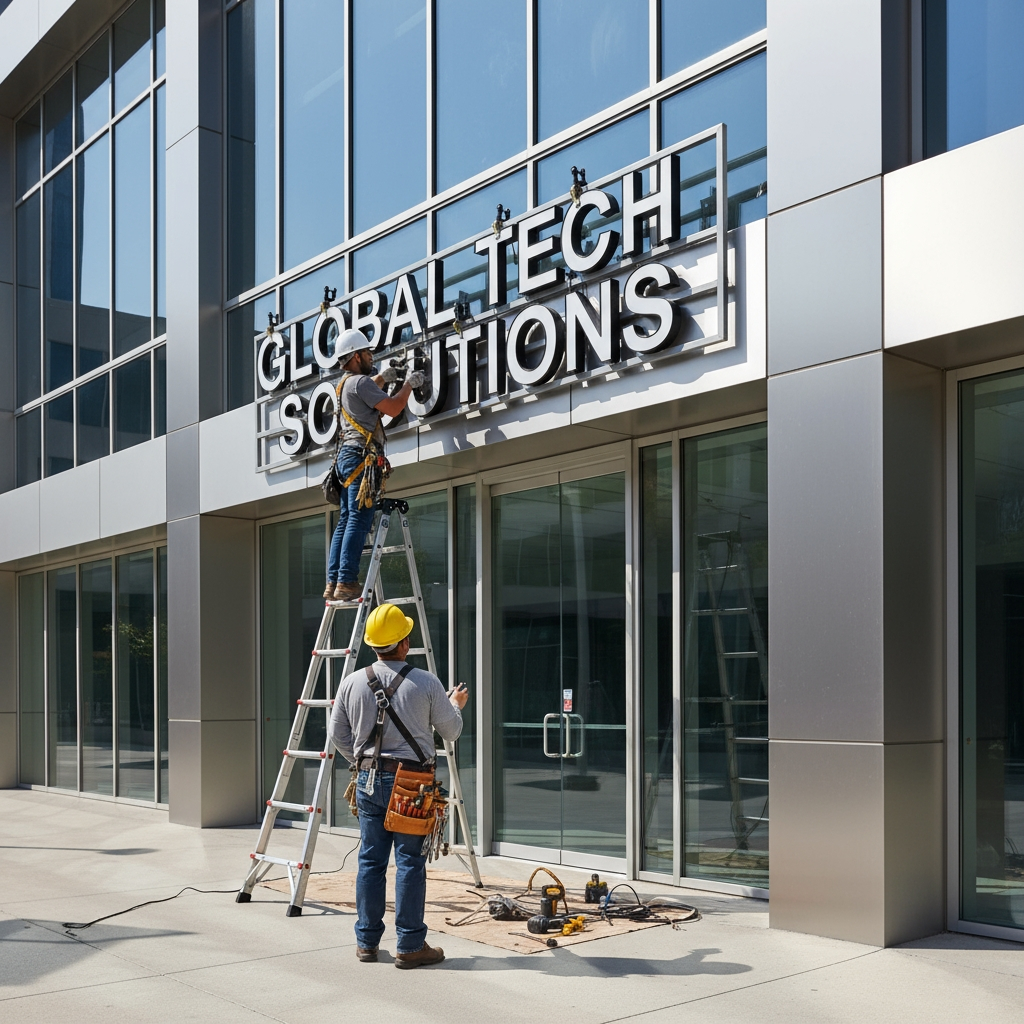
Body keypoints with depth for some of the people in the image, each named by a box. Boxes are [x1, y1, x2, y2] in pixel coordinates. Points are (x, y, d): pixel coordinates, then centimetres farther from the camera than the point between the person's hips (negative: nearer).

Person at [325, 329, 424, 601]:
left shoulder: (345, 384, 22)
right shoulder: (360, 382, -7)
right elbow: (393, 408, -13)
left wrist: (381, 379, 40)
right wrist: (408, 384, 1)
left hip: (347, 455, 10)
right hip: (361, 455, -10)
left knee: (346, 520, 7)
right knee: (358, 520, -14)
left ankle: (333, 583, 4)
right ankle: (347, 583, -20)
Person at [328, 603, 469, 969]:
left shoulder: (352, 683, 1)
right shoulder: (425, 683, -9)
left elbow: (338, 734, 9)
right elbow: (451, 730, 3)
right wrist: (456, 704, 23)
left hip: (369, 779, 4)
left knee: (370, 861, 11)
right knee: (410, 863, 1)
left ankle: (367, 942, 18)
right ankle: (410, 946, 5)